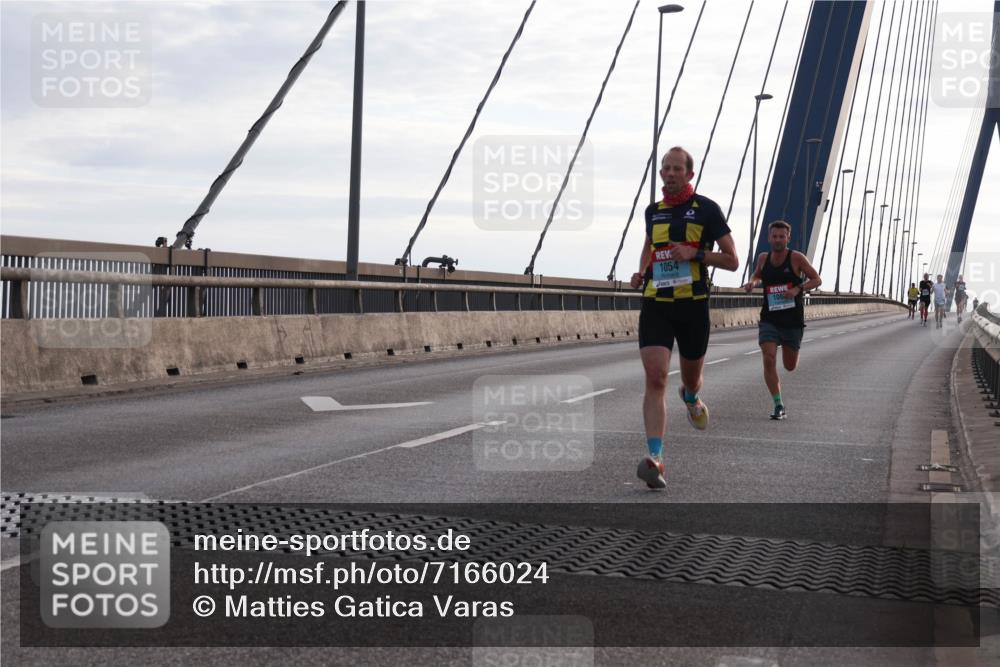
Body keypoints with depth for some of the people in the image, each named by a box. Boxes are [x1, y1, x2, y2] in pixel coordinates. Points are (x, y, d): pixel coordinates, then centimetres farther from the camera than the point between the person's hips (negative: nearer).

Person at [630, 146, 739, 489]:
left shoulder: (706, 209, -1)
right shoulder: (653, 211, 11)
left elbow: (732, 260, 0)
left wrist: (695, 254, -14)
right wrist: (641, 272, 12)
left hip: (693, 306, -1)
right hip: (655, 305, 2)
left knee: (691, 379, 15)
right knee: (655, 378, -15)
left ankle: (690, 398, 55)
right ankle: (655, 459, -22)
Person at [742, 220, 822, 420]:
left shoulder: (797, 258, -8)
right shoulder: (764, 258, 4)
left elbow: (817, 279, -4)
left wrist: (798, 289, -21)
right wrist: (752, 283, 0)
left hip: (793, 321, -2)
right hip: (769, 320, 2)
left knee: (790, 366, 10)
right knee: (769, 360, -17)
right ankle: (779, 406, -8)